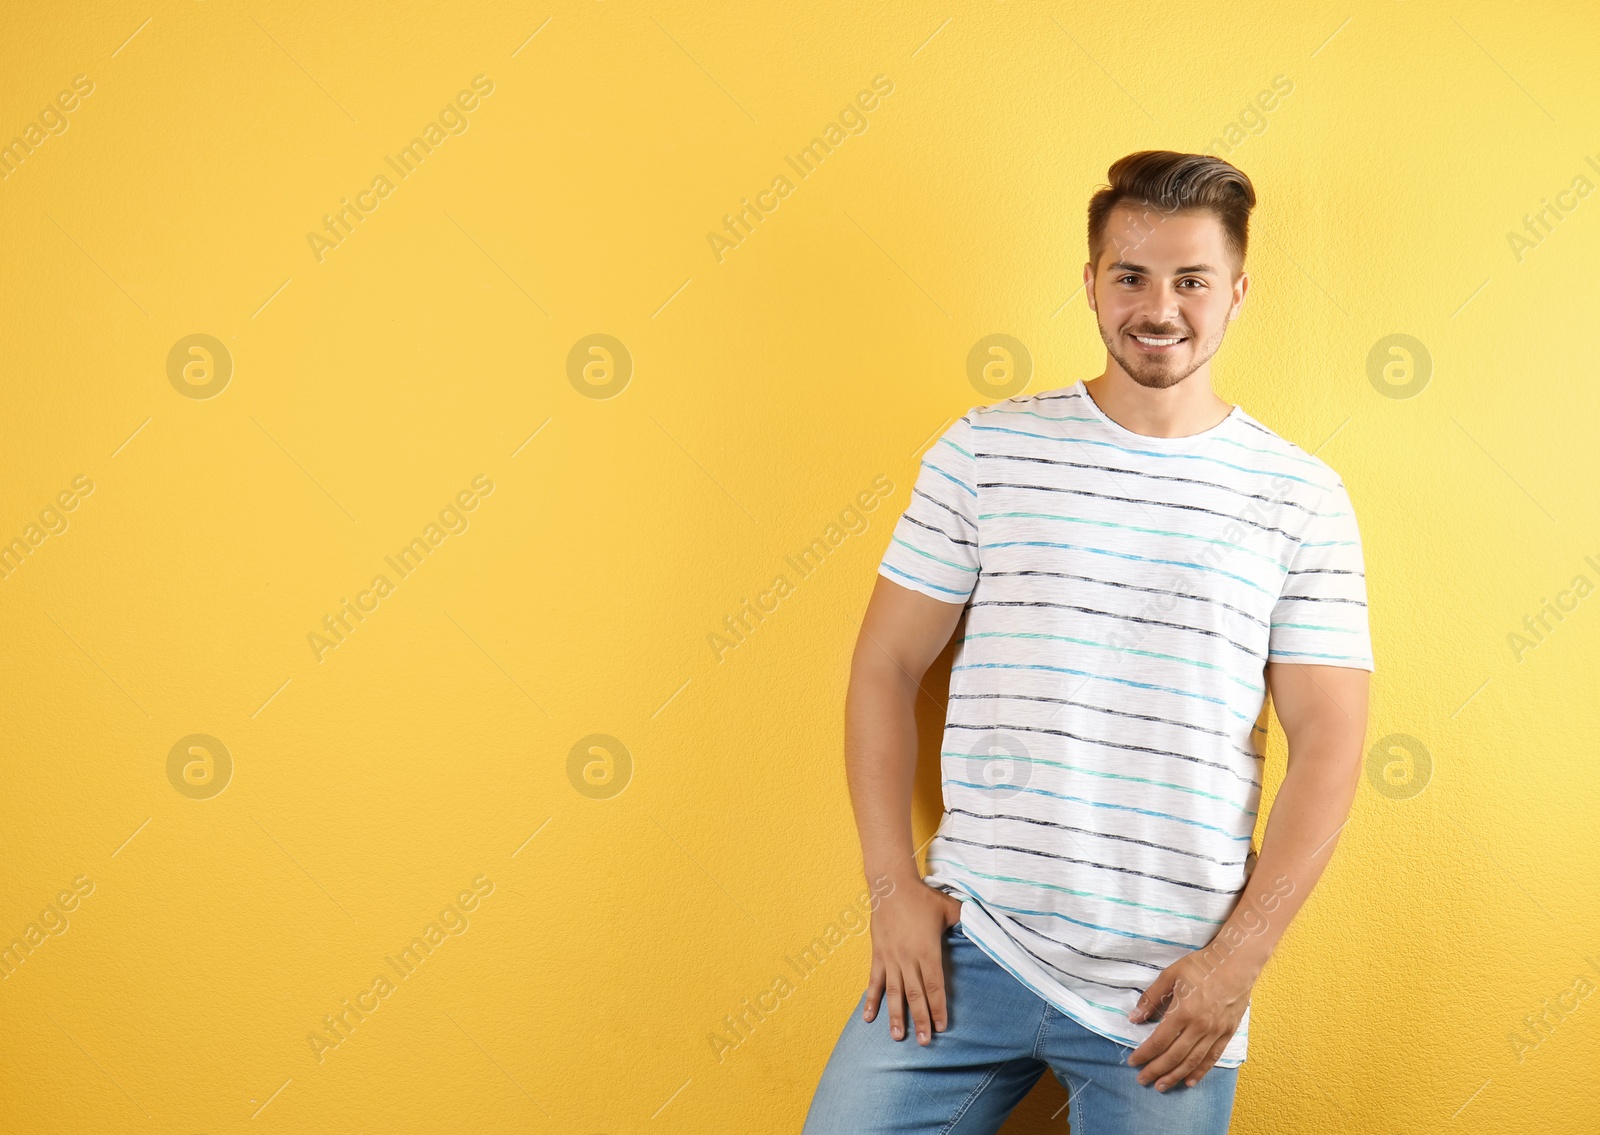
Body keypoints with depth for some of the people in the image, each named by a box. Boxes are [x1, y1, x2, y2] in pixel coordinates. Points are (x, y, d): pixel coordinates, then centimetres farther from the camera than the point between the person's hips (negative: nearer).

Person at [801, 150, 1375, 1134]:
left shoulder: (1302, 498, 2)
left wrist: (1238, 958, -7)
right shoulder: (985, 450, 4)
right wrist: (896, 883, -2)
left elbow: (1330, 742, 0)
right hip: (968, 948, 1)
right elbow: (886, 666, 5)